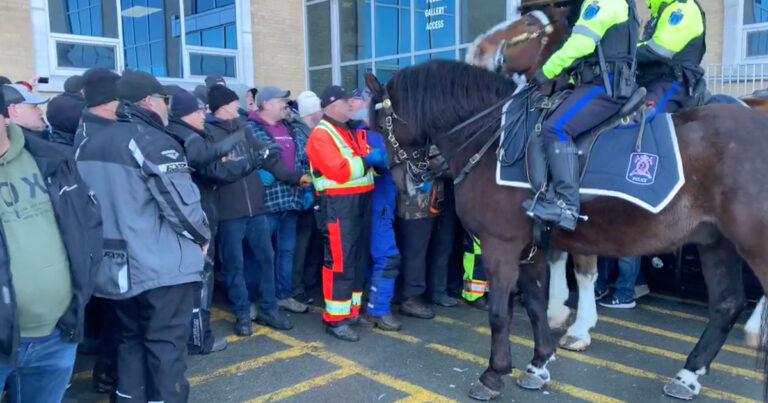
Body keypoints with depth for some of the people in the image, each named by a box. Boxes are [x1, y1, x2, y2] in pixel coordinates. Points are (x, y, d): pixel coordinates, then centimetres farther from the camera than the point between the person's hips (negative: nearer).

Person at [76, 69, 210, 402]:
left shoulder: (90, 141, 10)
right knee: (166, 344, 4)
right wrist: (203, 236, -3)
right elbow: (183, 205, -21)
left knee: (130, 339, 20)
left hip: (115, 264, 8)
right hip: (161, 265, -8)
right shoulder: (154, 142, -16)